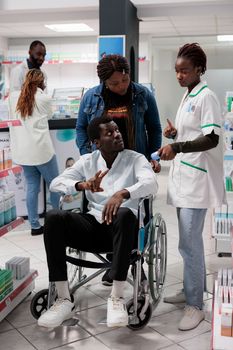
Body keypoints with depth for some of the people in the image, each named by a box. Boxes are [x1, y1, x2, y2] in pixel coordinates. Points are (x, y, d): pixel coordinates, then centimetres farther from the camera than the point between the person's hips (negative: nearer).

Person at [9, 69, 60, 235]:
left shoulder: (13, 97, 5)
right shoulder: (44, 98, -5)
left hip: (22, 151, 5)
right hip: (41, 150, -5)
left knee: (32, 187, 10)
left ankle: (35, 226, 13)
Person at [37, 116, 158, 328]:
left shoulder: (136, 159, 3)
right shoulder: (87, 161, 12)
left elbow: (151, 183, -18)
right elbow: (56, 183, 0)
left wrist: (122, 193, -38)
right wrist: (82, 185, -22)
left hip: (123, 228, -3)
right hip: (94, 225, 3)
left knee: (124, 214, -39)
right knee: (53, 218, -24)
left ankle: (117, 298, -29)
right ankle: (64, 300, -20)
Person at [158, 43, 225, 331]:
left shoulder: (206, 97, -11)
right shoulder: (187, 96, 16)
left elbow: (212, 139, -21)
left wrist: (176, 147, -31)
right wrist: (175, 134, 7)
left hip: (197, 179, -9)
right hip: (183, 175, 9)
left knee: (189, 243, -7)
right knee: (191, 240, 16)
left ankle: (195, 305, 4)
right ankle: (191, 290, 29)